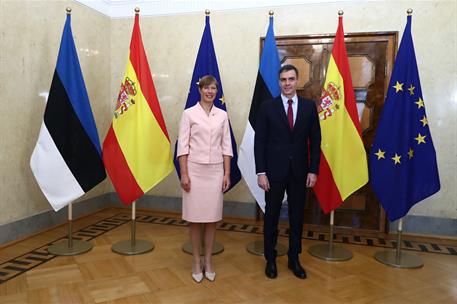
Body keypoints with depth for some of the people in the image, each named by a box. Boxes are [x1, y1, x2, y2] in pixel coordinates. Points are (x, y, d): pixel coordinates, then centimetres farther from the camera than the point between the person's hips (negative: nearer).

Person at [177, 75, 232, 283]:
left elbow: (226, 145, 7)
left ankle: (208, 261, 22)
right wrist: (184, 174, -10)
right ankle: (196, 262, 19)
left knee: (212, 218, 8)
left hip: (216, 170, 3)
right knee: (195, 218, 4)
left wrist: (227, 173, 1)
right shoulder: (189, 113, -1)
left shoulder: (222, 115, 7)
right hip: (195, 169, -2)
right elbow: (182, 145, -4)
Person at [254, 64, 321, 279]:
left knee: (297, 217, 12)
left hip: (299, 172, 2)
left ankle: (294, 259, 30)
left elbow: (315, 141, 5)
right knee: (271, 216, 10)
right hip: (274, 171, -2)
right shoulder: (267, 107, -2)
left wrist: (313, 170, -2)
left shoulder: (309, 106, 4)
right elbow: (259, 141, -4)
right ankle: (270, 259, 27)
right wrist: (261, 172, -9)